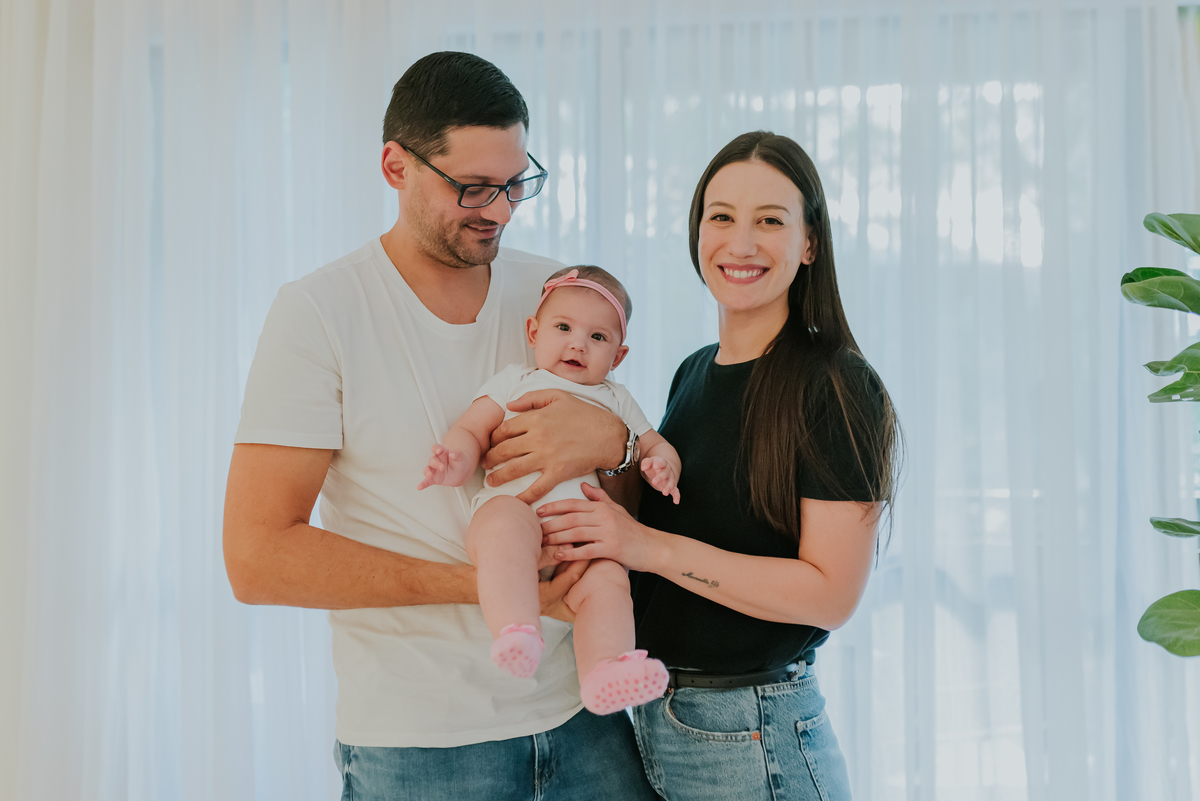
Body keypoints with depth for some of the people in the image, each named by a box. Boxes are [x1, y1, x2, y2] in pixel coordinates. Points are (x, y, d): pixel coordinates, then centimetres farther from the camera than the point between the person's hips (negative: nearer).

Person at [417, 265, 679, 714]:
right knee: (507, 528, -40)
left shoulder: (616, 400, 34)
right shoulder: (515, 381, 25)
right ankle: (517, 630, -55)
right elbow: (471, 430, 16)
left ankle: (603, 675, -40)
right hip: (512, 501, -3)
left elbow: (654, 445, 35)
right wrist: (456, 462, -9)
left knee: (608, 580, -28)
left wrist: (663, 464, 8)